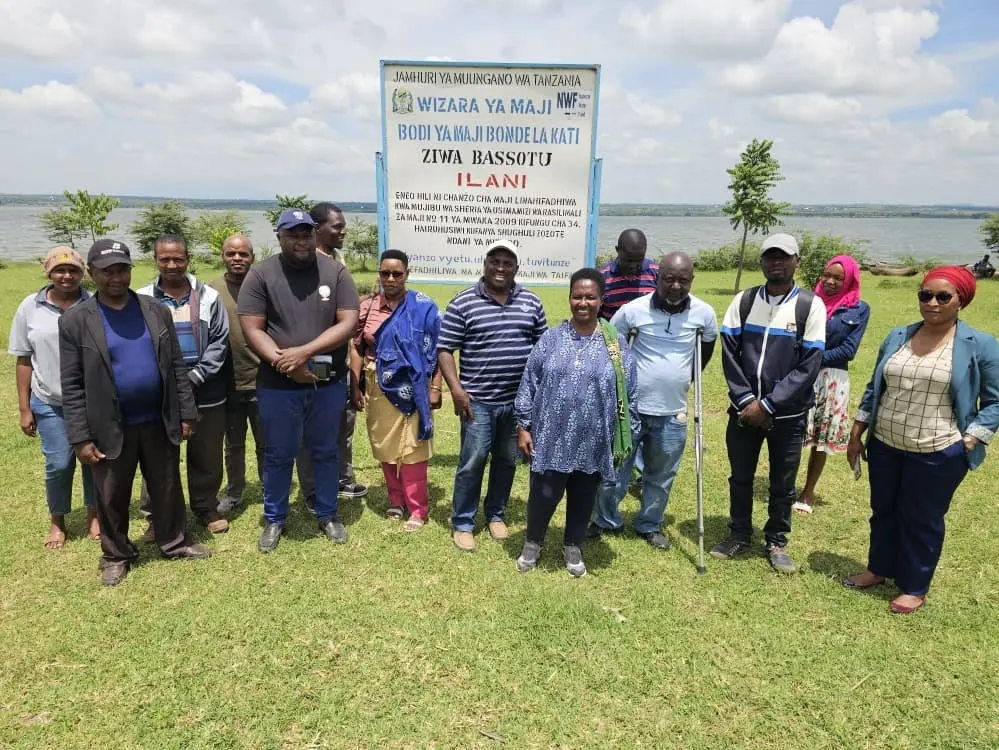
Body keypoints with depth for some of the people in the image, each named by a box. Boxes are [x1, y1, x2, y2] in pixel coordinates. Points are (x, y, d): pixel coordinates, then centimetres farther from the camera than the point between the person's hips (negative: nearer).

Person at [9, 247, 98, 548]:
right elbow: (24, 360, 3)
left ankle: (94, 515, 31)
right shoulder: (30, 307, -1)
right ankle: (57, 522, 28)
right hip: (49, 403, 1)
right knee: (58, 464, 4)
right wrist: (24, 408, 3)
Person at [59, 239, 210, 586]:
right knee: (111, 497, 13)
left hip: (159, 421, 2)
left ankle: (174, 541, 34)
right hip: (110, 428, -2)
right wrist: (81, 437, -9)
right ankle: (116, 555, 32)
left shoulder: (156, 310, 1)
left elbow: (177, 366, 4)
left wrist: (187, 412, 2)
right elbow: (72, 385, -7)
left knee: (168, 488, 15)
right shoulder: (75, 320, -7)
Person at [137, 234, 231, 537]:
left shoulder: (209, 297, -1)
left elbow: (220, 342, -1)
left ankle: (206, 508, 30)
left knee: (207, 456, 12)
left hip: (205, 394, 0)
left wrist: (194, 376, -10)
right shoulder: (142, 300, -1)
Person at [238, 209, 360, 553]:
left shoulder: (335, 272, -2)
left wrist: (305, 351, -18)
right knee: (278, 456, 13)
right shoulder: (261, 274, -4)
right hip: (278, 386, -1)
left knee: (325, 453, 16)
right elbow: (252, 329, -8)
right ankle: (274, 519, 31)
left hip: (328, 384, 1)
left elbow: (348, 323, -9)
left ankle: (327, 515, 33)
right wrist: (284, 364, -20)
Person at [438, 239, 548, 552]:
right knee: (472, 463, 2)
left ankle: (496, 514, 33)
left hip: (519, 400, 4)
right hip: (478, 400, -3)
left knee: (507, 462, 15)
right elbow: (444, 350, -5)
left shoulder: (531, 302, 5)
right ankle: (462, 524, 18)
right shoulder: (462, 303, -5)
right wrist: (456, 389, -14)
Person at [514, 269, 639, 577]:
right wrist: (523, 427, -1)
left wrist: (624, 439, 2)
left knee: (584, 496, 15)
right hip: (551, 439, -1)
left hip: (594, 442, 1)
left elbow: (629, 393, 2)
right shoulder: (551, 339, -1)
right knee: (544, 494, 6)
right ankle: (532, 544, 32)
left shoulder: (616, 343, -1)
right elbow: (529, 384, 2)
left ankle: (572, 547, 38)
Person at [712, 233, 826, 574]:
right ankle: (739, 534, 33)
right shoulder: (743, 301, 1)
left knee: (782, 485, 11)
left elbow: (809, 364, -11)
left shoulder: (811, 306, -7)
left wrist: (768, 405, -16)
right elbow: (729, 351, -1)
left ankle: (777, 542, 30)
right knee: (740, 477, 14)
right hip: (744, 409, 2)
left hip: (787, 414, -2)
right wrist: (745, 398, -13)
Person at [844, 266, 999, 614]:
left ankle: (914, 587, 28)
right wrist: (856, 434, 8)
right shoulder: (897, 337, 3)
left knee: (922, 521, 9)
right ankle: (879, 568, 38)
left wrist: (968, 442, -13)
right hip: (885, 446, 4)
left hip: (938, 454, -4)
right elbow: (874, 388, 10)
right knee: (883, 511, 18)